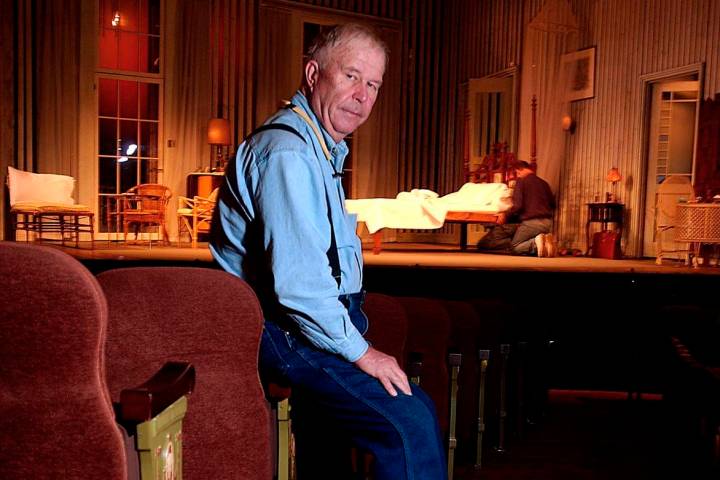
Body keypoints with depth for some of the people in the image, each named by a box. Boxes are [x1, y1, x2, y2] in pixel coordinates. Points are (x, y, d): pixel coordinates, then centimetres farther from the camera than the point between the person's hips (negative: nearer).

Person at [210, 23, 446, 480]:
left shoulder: (324, 148, 17)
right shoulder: (287, 151, -18)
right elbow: (296, 280, -26)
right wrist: (358, 351, -16)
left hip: (314, 321, 10)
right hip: (286, 333, -10)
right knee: (411, 423, -17)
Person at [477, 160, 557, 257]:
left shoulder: (521, 181, -2)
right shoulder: (544, 183, 15)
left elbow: (517, 206, -12)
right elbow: (553, 204, 21)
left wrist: (506, 216, 3)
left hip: (531, 222, -6)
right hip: (548, 222, 6)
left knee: (514, 247, 11)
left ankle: (535, 243, -20)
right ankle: (546, 240, -7)